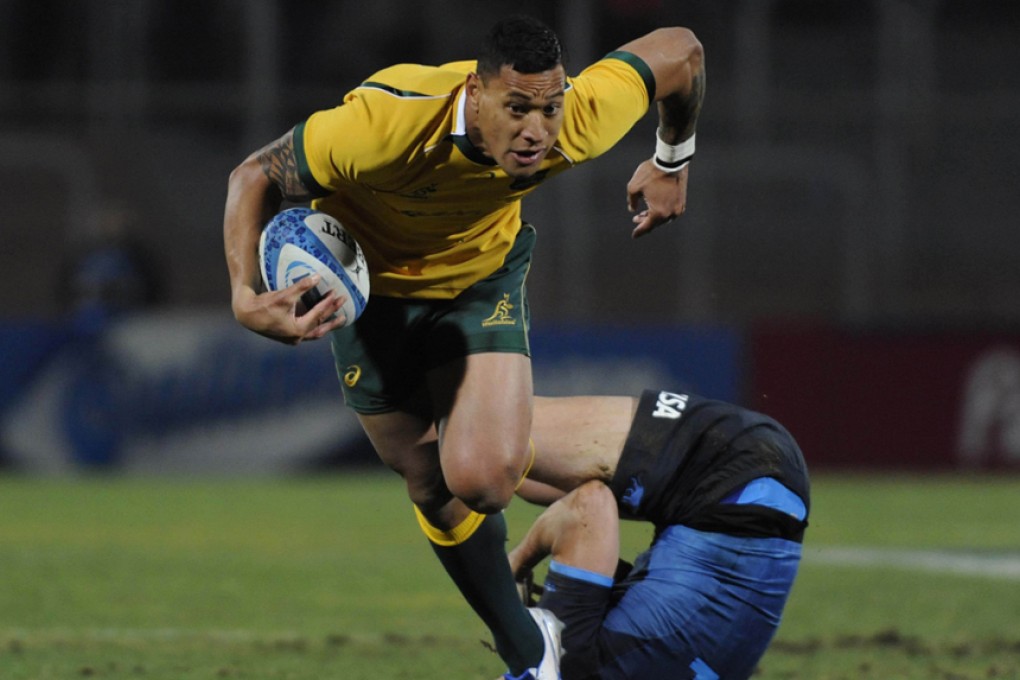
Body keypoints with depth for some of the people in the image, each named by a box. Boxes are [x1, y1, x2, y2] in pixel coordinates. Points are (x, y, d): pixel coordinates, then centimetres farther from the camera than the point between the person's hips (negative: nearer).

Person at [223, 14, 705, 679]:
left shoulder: (581, 122, -31)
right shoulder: (384, 124, -40)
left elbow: (680, 50, -12)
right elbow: (255, 176, -27)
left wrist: (672, 162, 5)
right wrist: (245, 295, -41)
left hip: (484, 272, 1)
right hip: (371, 278, -1)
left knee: (483, 478, -22)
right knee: (434, 490, 3)